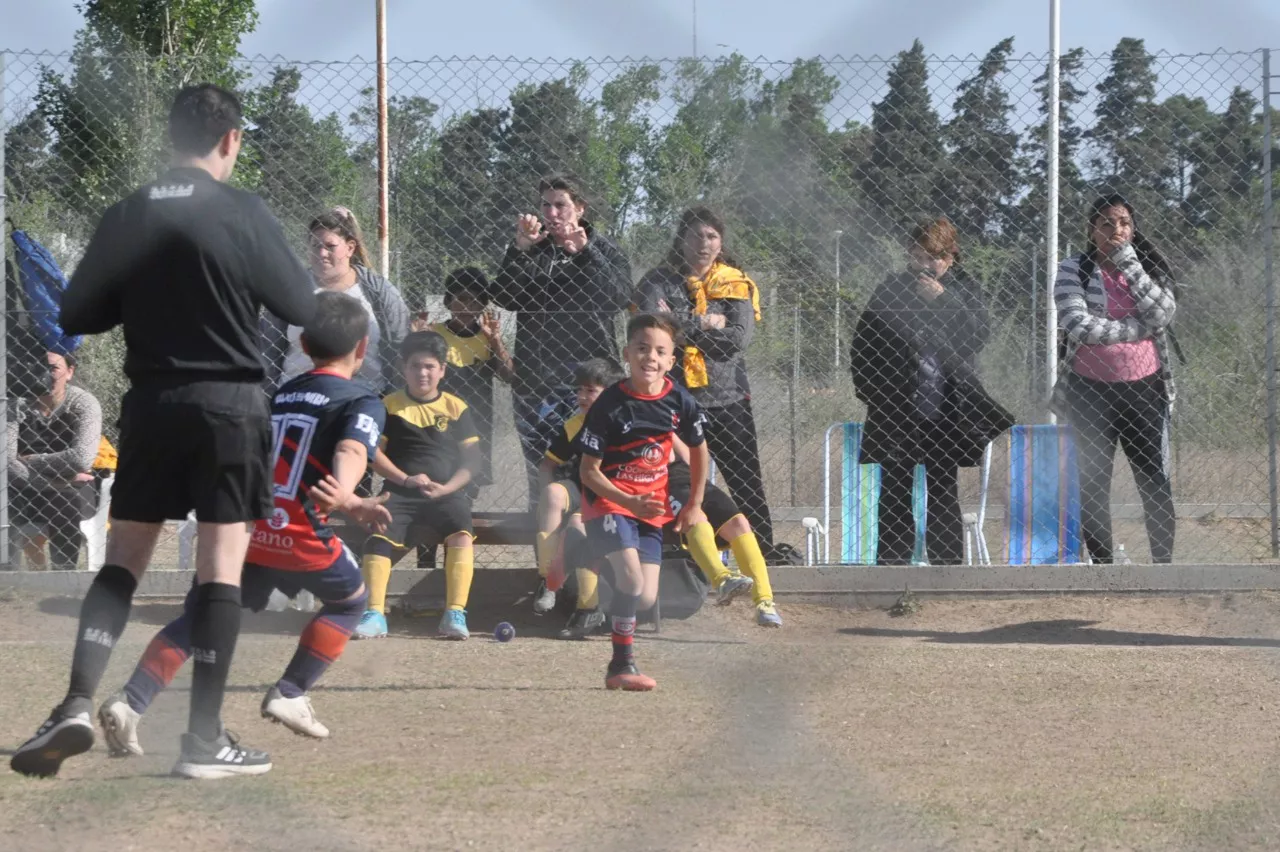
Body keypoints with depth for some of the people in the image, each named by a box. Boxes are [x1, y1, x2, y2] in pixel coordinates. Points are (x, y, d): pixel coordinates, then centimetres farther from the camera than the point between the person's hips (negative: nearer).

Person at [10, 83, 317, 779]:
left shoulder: (127, 216, 2)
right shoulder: (243, 215, -8)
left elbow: (76, 316, 5)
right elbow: (302, 308, -1)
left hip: (151, 406, 3)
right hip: (230, 406, -3)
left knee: (122, 560, 10)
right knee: (222, 567, 1)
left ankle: (78, 702, -8)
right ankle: (204, 740, -1)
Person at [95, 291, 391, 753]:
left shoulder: (280, 395, 25)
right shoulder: (362, 402, 4)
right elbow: (351, 451, -18)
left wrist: (350, 505, 43)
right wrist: (343, 495, -36)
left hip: (242, 527, 4)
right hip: (298, 536, -4)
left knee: (196, 620, 6)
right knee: (350, 600, 23)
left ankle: (131, 701, -17)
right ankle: (289, 694, 14)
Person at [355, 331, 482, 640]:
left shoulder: (457, 408, 9)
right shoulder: (389, 406, 8)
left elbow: (471, 460, 7)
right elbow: (373, 452, 4)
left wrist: (446, 488, -10)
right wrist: (405, 480, -10)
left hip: (448, 495, 0)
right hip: (400, 493, 0)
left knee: (461, 534, -29)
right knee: (380, 537, -27)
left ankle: (455, 615, -29)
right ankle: (375, 615, -26)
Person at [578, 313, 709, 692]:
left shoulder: (679, 401, -5)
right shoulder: (609, 404, -17)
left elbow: (698, 449, 15)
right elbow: (588, 470, -13)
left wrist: (694, 505, 17)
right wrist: (630, 502, -25)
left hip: (650, 507, 5)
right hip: (607, 501, -5)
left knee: (646, 598, 0)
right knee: (632, 576, -25)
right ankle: (622, 665, -15)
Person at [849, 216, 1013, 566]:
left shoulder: (964, 289, 7)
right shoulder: (893, 288, 7)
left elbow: (979, 334, -8)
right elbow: (862, 342, 10)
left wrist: (942, 299, -15)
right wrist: (870, 390, 1)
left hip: (945, 412, 0)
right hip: (896, 410, 0)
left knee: (943, 496, 2)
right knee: (894, 495, -2)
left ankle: (948, 566, 6)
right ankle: (891, 567, -1)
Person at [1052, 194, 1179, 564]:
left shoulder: (1149, 269, 7)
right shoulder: (1074, 271, -1)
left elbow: (1161, 315, -11)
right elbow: (1077, 325, -15)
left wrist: (1128, 264, -14)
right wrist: (1137, 328, -13)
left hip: (1144, 389, 2)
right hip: (1091, 390, -2)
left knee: (1155, 479, -1)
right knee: (1093, 481, 0)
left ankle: (1164, 562, 3)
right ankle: (1102, 565, 5)